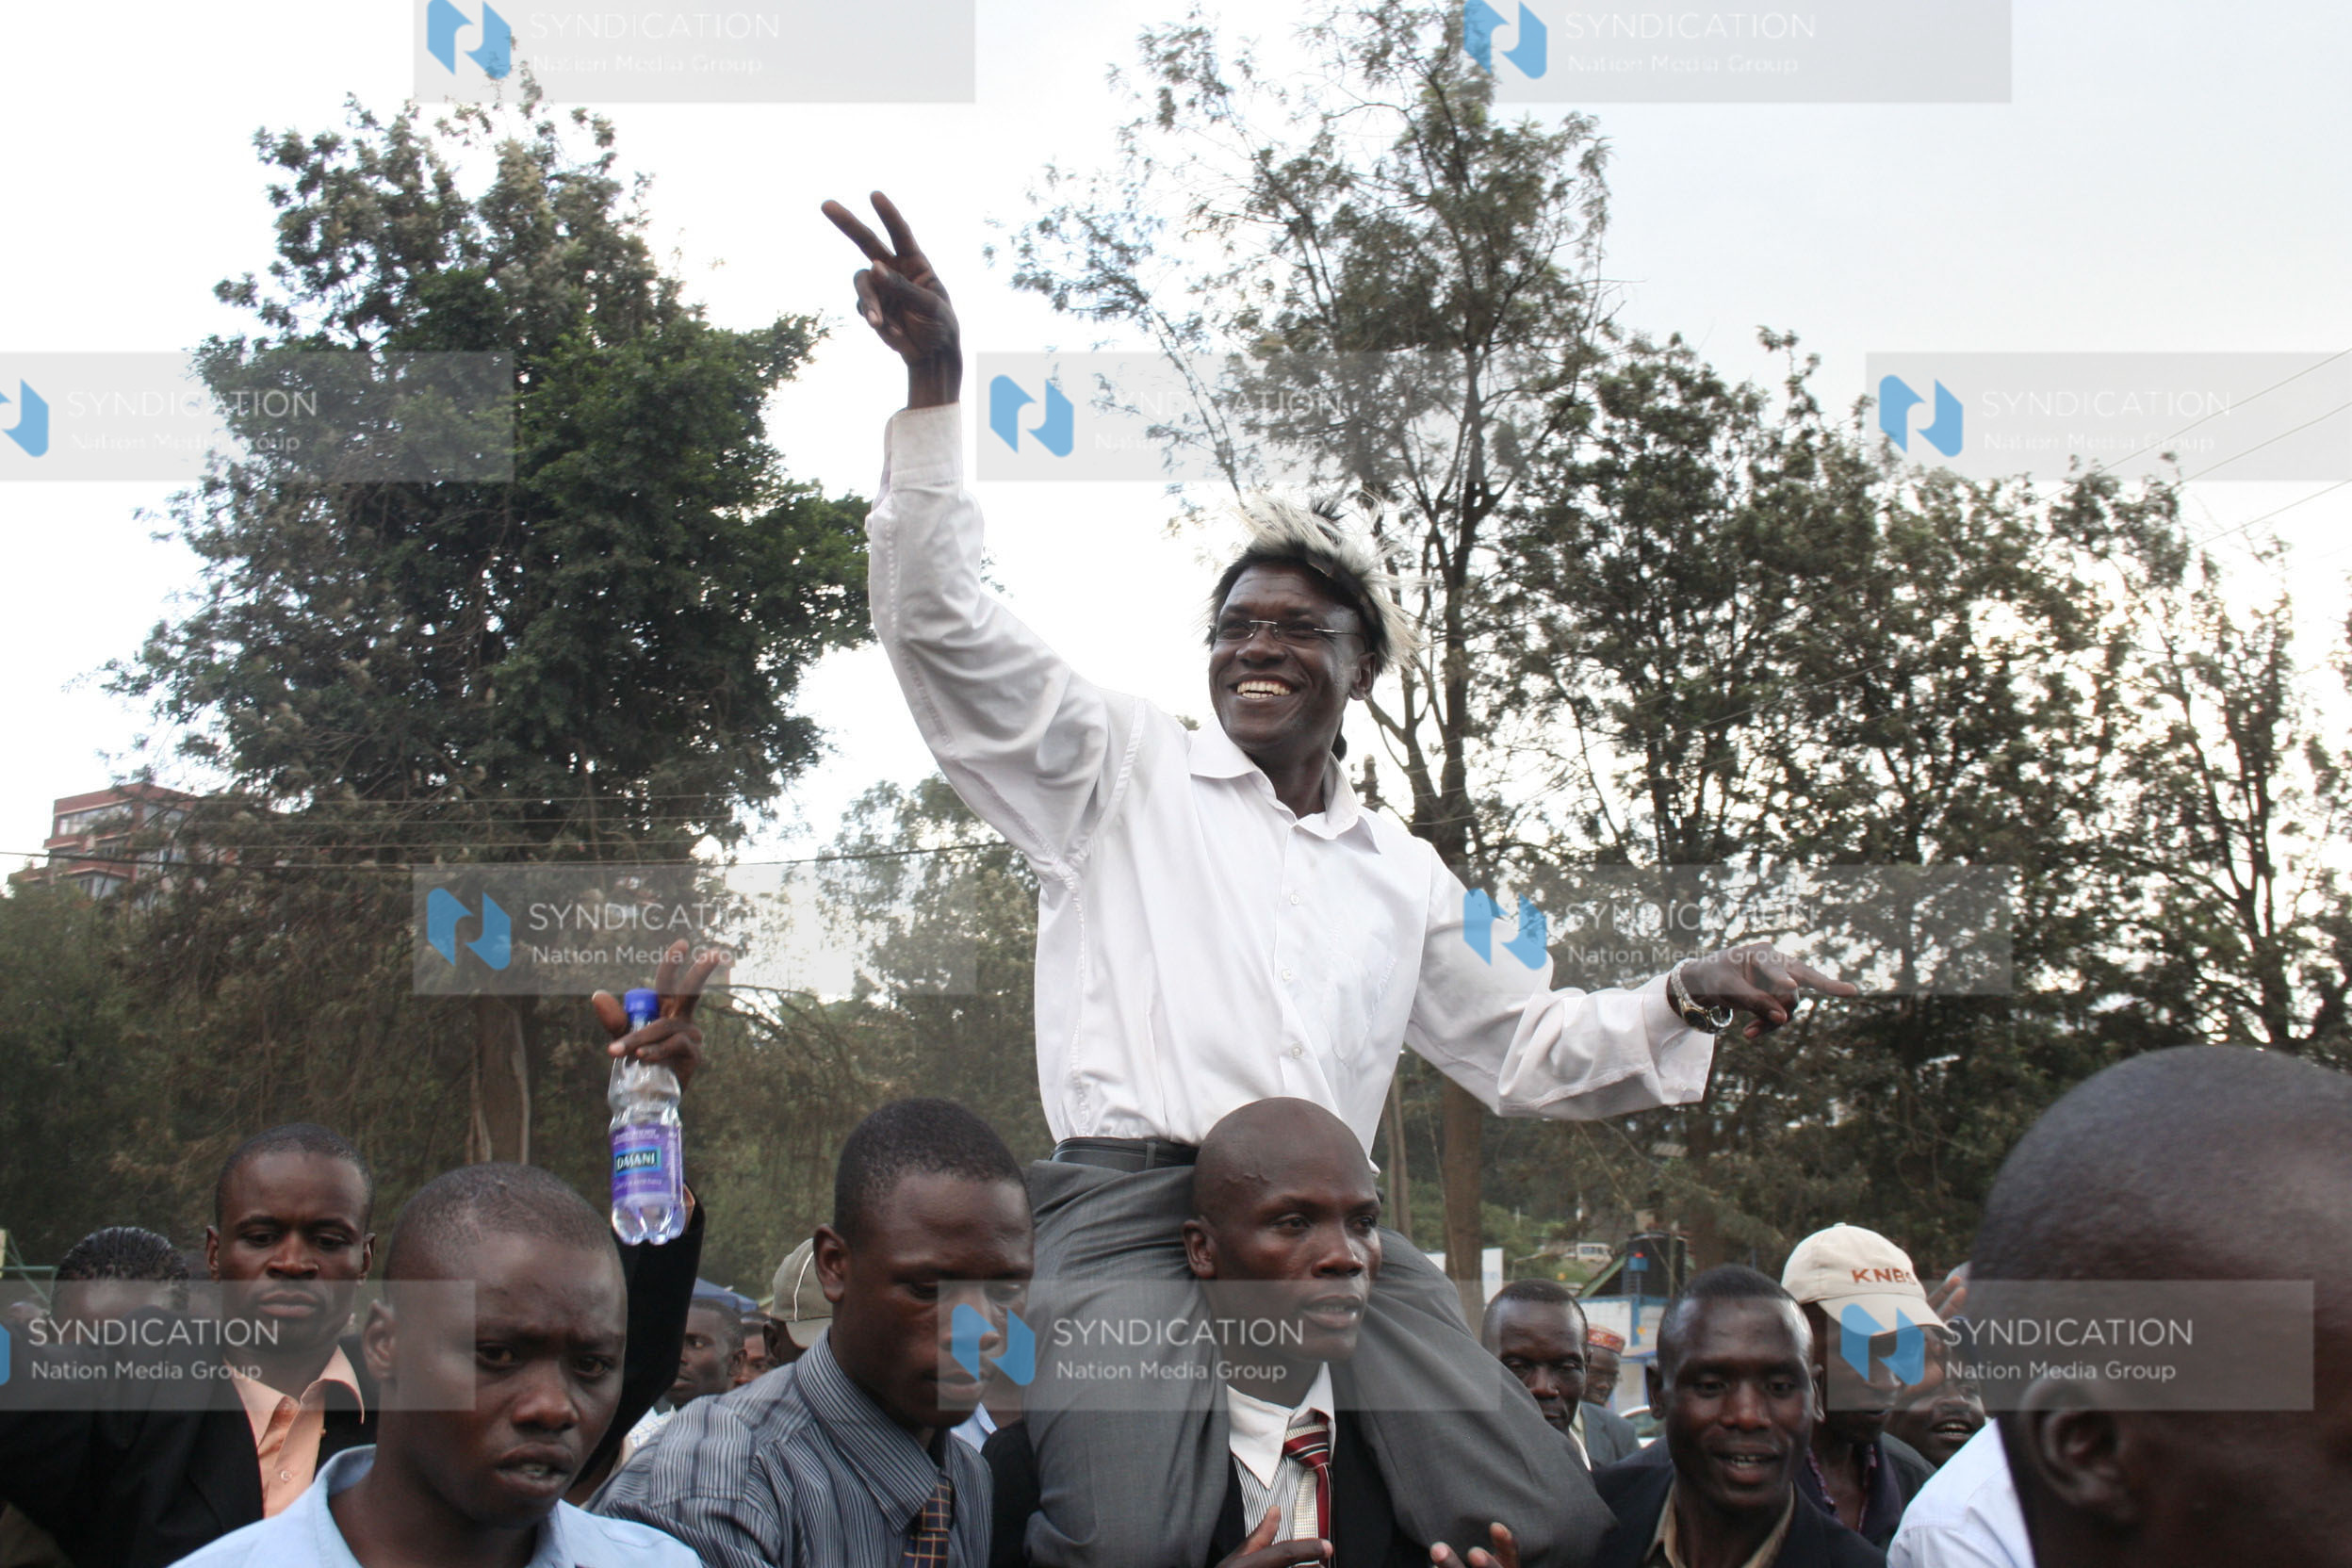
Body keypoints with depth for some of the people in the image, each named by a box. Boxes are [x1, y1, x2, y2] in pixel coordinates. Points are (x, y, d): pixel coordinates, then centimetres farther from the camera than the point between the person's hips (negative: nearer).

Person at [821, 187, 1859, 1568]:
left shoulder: (1404, 875, 26)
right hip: (1134, 1202, -4)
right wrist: (935, 391, -8)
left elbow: (1522, 1048, 32)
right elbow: (942, 623, 4)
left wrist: (1682, 1004, 14)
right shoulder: (1123, 766, 13)